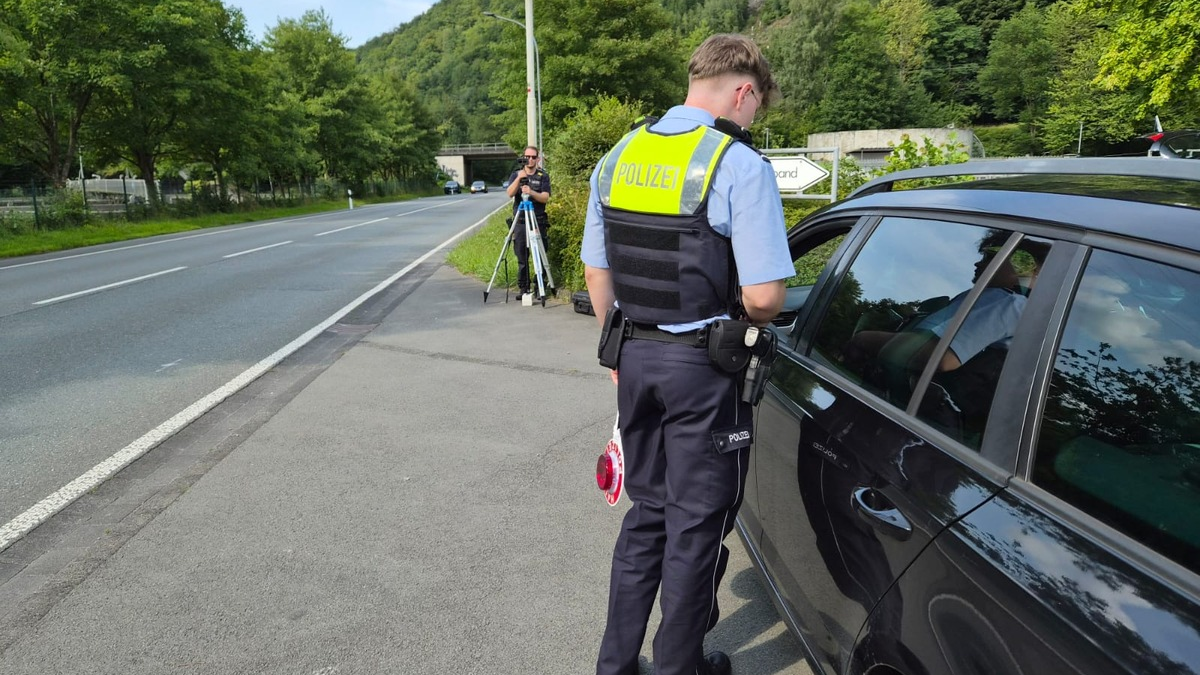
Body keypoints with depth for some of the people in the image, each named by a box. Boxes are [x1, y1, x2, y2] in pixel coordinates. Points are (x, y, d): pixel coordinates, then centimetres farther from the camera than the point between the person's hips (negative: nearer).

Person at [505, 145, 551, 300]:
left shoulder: (543, 176, 6)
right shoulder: (516, 174, 10)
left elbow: (545, 198, -7)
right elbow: (510, 193, -7)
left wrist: (531, 192, -25)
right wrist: (519, 178, -22)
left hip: (538, 221, -1)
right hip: (520, 220, 1)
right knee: (521, 258, 2)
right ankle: (522, 288, 9)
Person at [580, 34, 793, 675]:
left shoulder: (617, 158, 6)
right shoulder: (740, 166, -13)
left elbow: (596, 272, 11)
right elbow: (763, 296, -18)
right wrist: (743, 322, 4)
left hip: (635, 357, 6)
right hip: (702, 366, -6)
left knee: (648, 510, 21)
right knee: (696, 524, 11)